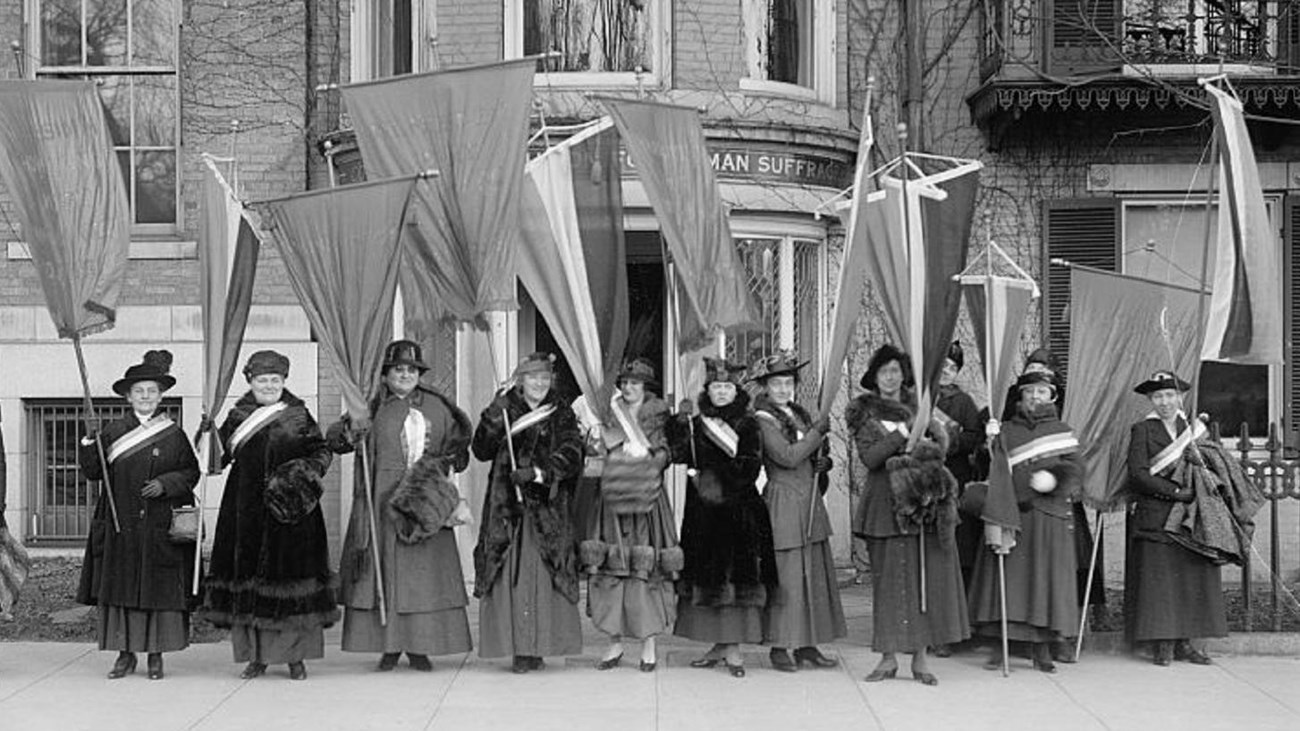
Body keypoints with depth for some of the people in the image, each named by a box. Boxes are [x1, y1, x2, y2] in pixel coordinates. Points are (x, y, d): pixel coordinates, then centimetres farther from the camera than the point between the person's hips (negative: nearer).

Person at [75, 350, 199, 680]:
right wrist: (89, 446, -14)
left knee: (159, 588, 0)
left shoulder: (173, 435, 3)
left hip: (160, 526, -1)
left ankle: (156, 655, 11)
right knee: (120, 585, 2)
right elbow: (93, 471, 4)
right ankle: (125, 654, 11)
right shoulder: (113, 431, 6)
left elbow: (191, 472, 5)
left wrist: (166, 483, -12)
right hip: (120, 525, 1)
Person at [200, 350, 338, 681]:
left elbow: (322, 452, 3)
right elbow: (220, 455, 13)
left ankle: (296, 656, 5)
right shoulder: (237, 417, 10)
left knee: (289, 573, -3)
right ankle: (256, 656, 11)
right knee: (248, 580, 2)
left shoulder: (297, 417, 3)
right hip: (246, 511, 3)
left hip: (289, 509, -2)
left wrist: (299, 473, -12)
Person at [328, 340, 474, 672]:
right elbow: (332, 440, 0)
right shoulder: (373, 408, 3)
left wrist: (447, 462, 3)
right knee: (385, 571, -1)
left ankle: (419, 647, 9)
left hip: (426, 503, 2)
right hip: (383, 501, -2)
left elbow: (457, 441, 22)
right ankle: (388, 646, 7)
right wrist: (350, 430, -20)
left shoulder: (436, 407, 10)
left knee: (426, 571, 2)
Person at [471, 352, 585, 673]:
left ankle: (537, 646, -1)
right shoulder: (505, 409, 9)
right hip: (507, 506, 1)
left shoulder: (561, 414, 8)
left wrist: (538, 472, -18)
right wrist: (493, 420, -15)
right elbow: (481, 451, 0)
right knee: (510, 572, -6)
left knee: (544, 573, -7)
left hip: (547, 507, 0)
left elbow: (571, 456, -4)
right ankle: (519, 648, -3)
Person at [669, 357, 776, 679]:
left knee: (736, 574, -7)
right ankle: (720, 645, 16)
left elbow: (752, 467, -8)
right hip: (702, 509, 4)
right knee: (707, 575, 6)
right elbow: (678, 455, -2)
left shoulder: (747, 424, 1)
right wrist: (680, 423, -13)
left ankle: (733, 648, -3)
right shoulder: (696, 423, 12)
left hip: (737, 508, -4)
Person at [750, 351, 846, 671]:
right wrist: (817, 431, -12)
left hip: (811, 502, 8)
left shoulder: (801, 414, 14)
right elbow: (788, 457, -18)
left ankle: (807, 644, 16)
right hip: (783, 504, -8)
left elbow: (819, 454, 24)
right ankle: (779, 646, 4)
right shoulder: (763, 419, -8)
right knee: (785, 576, -5)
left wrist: (823, 462, 1)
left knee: (816, 573, 9)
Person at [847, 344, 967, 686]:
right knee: (889, 579, -2)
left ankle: (920, 658, 4)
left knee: (927, 577, -1)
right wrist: (905, 435, -15)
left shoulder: (919, 406, 13)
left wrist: (912, 452, -12)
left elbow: (941, 447, 5)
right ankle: (889, 658, 4)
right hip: (886, 503, -2)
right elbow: (869, 457, -8)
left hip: (926, 502, 2)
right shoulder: (864, 413, 5)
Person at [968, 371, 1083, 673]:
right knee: (1007, 577, -4)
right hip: (1011, 516, -1)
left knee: (1047, 577, 1)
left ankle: (1042, 648, 8)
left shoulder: (1062, 431, 12)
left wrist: (1055, 478, -15)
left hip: (1050, 517, 1)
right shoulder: (1006, 431, 10)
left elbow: (1075, 470, 2)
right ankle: (1001, 643, 0)